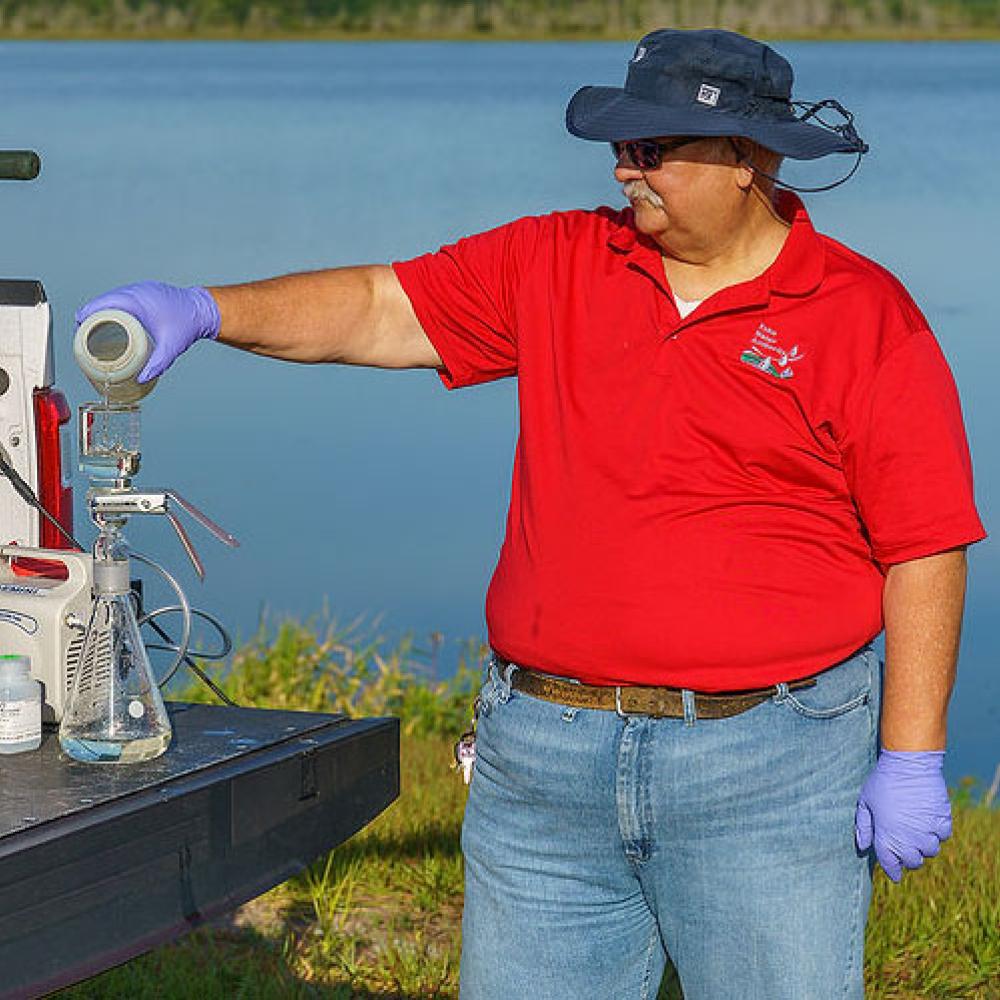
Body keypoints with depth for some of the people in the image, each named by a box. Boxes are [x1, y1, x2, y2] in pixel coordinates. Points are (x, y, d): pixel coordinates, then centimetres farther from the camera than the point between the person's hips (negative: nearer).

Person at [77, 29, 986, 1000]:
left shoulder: (864, 317, -3)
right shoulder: (555, 266, 9)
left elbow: (926, 550, -4)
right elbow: (381, 309, 8)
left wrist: (911, 761, -8)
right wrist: (205, 311, -7)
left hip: (764, 768, -4)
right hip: (543, 756, 4)